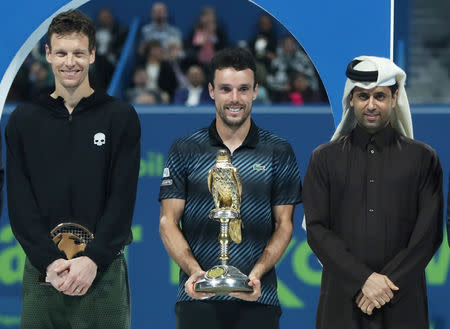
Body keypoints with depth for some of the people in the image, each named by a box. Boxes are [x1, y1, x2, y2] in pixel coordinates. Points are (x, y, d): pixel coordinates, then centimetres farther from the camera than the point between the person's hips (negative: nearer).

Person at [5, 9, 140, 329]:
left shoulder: (120, 116, 3)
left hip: (104, 269, -2)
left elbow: (122, 198, -3)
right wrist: (48, 261, -11)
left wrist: (93, 259, -14)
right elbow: (19, 202, 2)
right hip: (41, 269, 2)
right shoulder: (24, 120, 8)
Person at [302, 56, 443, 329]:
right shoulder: (325, 158, 7)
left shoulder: (423, 158, 6)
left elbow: (429, 234, 0)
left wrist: (386, 284, -10)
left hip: (402, 304, 0)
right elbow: (317, 230, 0)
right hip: (342, 301, 0)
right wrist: (363, 279, -11)